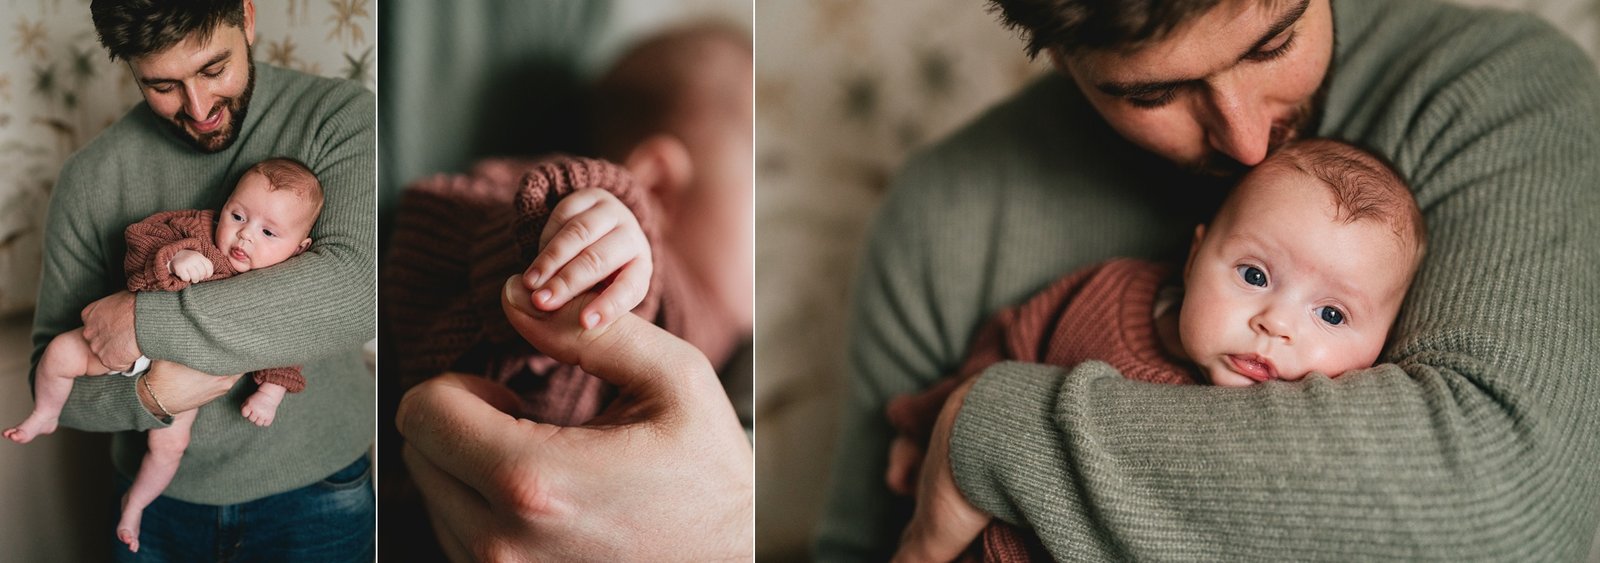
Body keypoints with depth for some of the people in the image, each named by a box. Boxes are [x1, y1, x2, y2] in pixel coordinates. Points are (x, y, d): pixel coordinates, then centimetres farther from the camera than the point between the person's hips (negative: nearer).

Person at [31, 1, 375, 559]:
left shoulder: (337, 117, -15)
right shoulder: (91, 178, -6)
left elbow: (356, 287, -32)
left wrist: (147, 322, -27)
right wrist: (147, 396, -24)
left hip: (314, 496, -3)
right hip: (161, 502, 3)